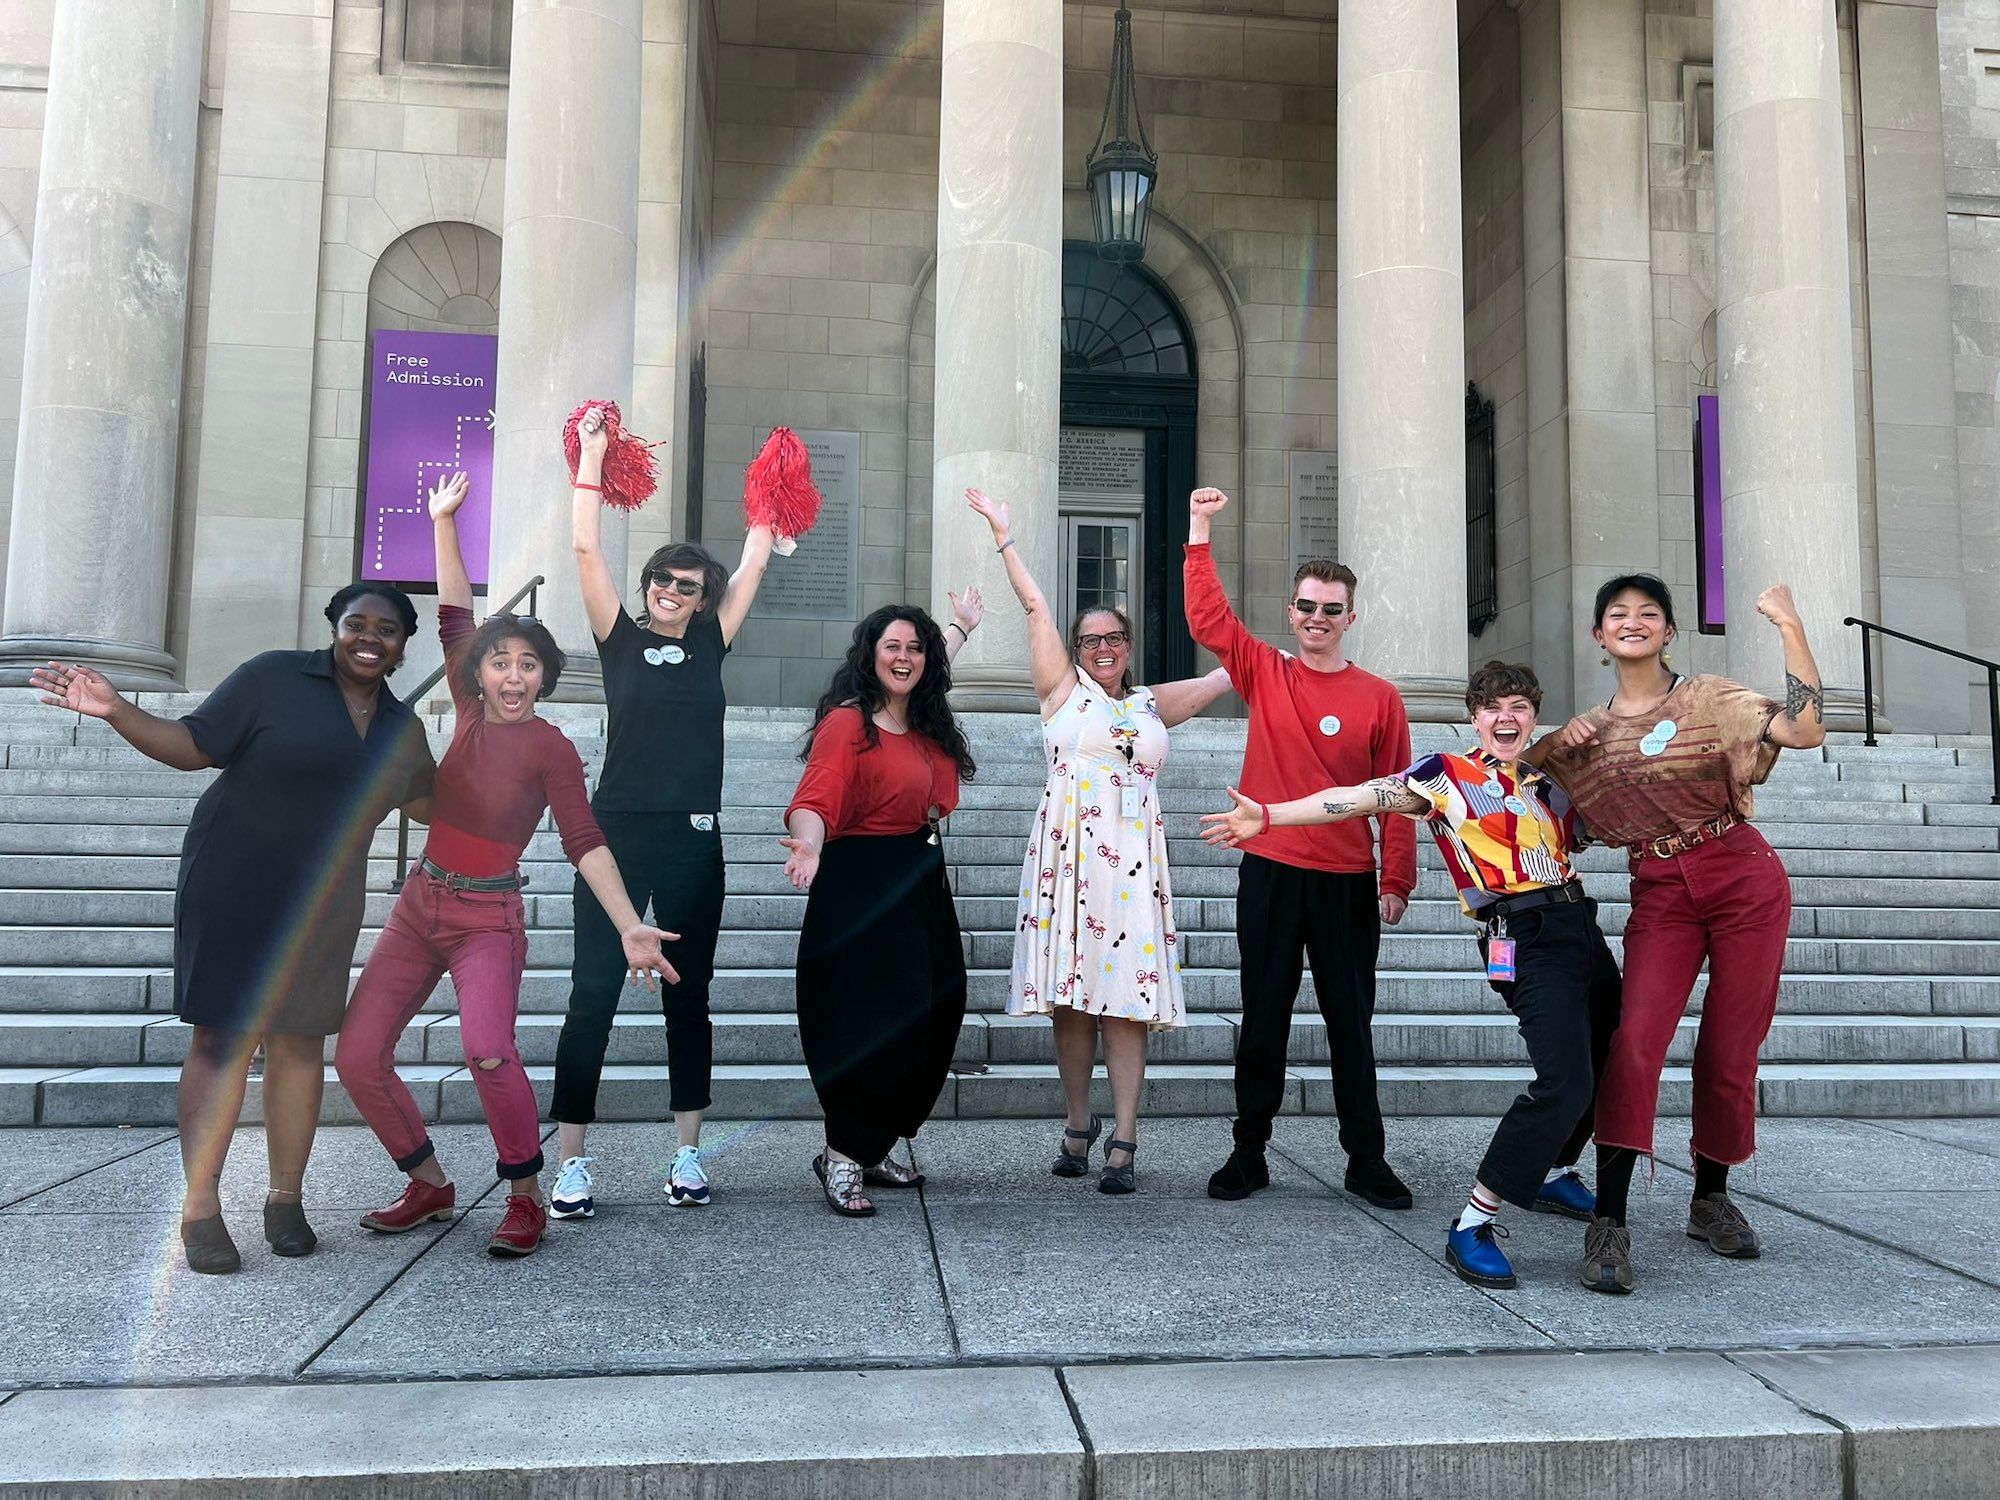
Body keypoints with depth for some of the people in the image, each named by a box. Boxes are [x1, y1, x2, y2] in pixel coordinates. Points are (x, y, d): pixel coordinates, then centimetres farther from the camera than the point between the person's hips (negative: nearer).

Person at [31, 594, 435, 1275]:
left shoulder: (403, 728, 9)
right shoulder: (274, 677, -6)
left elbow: (430, 803, 21)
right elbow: (192, 745, -6)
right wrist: (116, 710, -20)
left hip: (321, 904, 4)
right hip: (234, 886, -4)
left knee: (300, 1041, 7)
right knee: (224, 1039, -4)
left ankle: (286, 1199, 18)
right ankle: (200, 1208, 4)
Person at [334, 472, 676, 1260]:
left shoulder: (550, 746, -12)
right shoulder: (471, 713, 3)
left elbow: (584, 842, -17)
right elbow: (454, 617, 9)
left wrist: (630, 927, -27)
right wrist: (444, 522, 9)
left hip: (487, 920, -6)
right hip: (419, 906, 6)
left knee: (487, 1049, -29)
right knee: (357, 1057, 1)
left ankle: (526, 1198, -8)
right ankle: (429, 1185, 22)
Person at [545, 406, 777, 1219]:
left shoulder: (710, 642, 9)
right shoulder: (620, 638, 4)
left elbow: (755, 562, 12)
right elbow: (585, 550, -1)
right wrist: (591, 453, 0)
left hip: (694, 841, 2)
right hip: (618, 835, -2)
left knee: (689, 999, 9)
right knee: (592, 997, -1)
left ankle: (687, 1154, 18)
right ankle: (572, 1163, 7)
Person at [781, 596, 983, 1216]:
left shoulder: (924, 722, 13)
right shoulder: (848, 721, -11)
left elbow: (930, 673, 37)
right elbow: (815, 799, -24)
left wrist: (961, 626, 48)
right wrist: (810, 843, -44)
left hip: (923, 882, 9)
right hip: (863, 884, -9)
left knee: (933, 1015, 9)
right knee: (874, 1023, -11)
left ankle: (875, 1146, 23)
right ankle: (842, 1158, 5)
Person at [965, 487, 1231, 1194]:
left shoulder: (1153, 705, 18)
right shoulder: (1063, 690, 10)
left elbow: (1228, 675, 18)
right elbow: (1035, 607, 8)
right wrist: (1003, 535, 7)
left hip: (1134, 857, 1)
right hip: (1069, 851, -1)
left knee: (1128, 995, -4)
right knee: (1072, 991, 0)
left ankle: (1122, 1141, -2)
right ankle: (1078, 1126, 14)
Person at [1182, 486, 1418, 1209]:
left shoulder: (1379, 698, 2)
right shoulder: (1263, 674, 5)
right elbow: (1207, 616, -2)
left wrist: (1397, 881, -2)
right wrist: (1199, 528, -6)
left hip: (1348, 879, 0)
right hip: (1270, 873, 1)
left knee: (1351, 1022, 7)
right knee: (1263, 1019, 7)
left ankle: (1366, 1159, 17)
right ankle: (1249, 1153, 17)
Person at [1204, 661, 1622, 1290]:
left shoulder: (1554, 777, 17)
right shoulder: (1448, 776, 0)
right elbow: (1357, 798, -10)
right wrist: (1268, 815, -19)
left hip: (1582, 924, 7)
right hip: (1527, 939, -7)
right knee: (1564, 1082, -20)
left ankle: (1551, 1174, 40)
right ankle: (1472, 1225, -13)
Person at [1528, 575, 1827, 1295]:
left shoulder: (1709, 699, 1)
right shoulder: (1587, 730, 12)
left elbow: (1805, 730, -15)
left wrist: (1790, 626, -14)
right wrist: (1558, 742, 2)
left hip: (1745, 882, -1)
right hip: (1659, 895, 1)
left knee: (1729, 1050, 5)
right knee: (1636, 1039, -17)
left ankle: (1711, 1198, 27)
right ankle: (1608, 1223, -15)